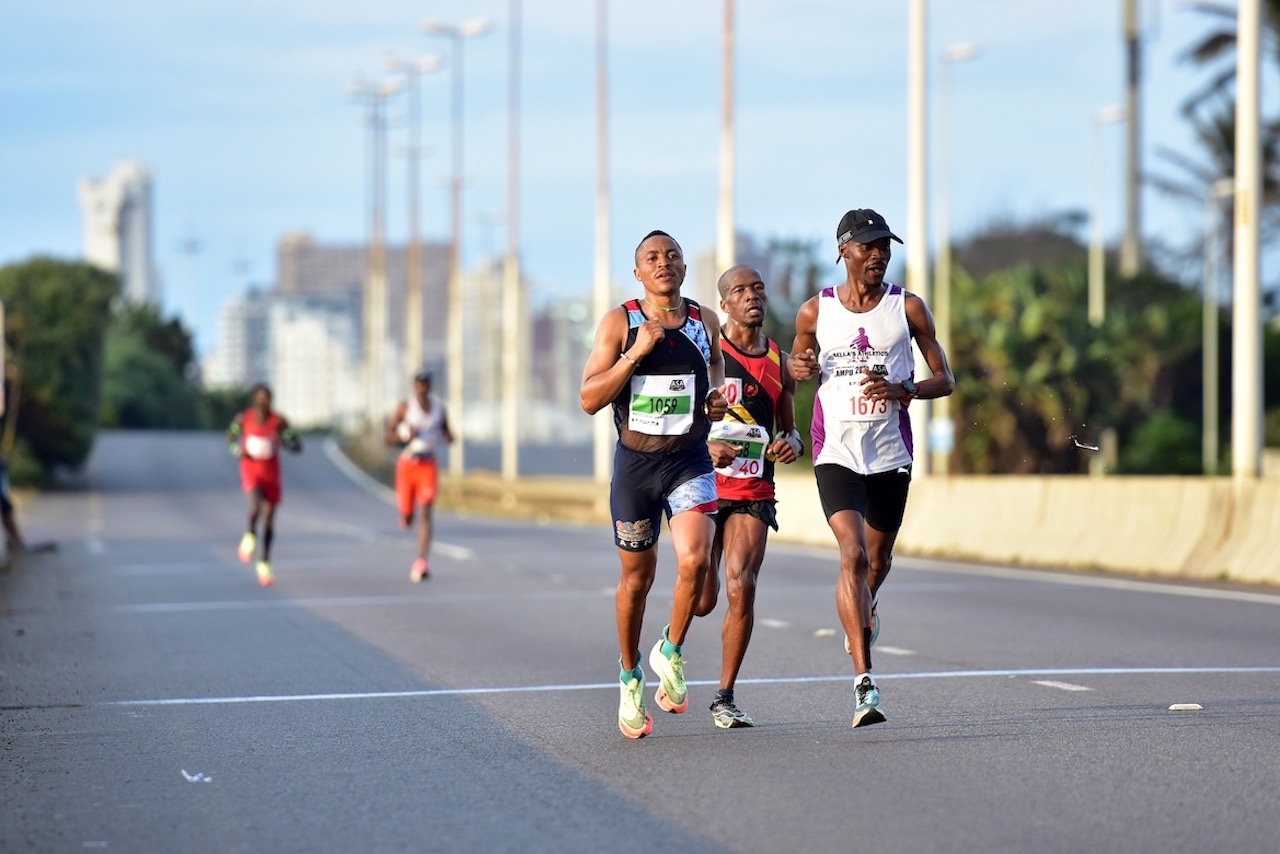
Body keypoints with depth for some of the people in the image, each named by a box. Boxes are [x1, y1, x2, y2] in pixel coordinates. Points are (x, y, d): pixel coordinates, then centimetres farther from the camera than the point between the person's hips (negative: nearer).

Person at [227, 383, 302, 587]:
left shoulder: (279, 421, -5)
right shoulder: (243, 419, -5)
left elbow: (298, 446, -4)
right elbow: (231, 437, 12)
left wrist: (283, 442, -25)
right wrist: (238, 450, -8)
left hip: (272, 473, 2)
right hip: (251, 471, -2)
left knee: (269, 520, 5)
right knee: (256, 505, -29)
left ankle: (265, 563, 21)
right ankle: (250, 535, 2)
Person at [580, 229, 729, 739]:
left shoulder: (706, 323, 6)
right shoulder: (619, 322, -3)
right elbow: (590, 399, -9)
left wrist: (718, 400, 2)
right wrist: (636, 353, -18)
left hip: (691, 461, 1)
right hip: (635, 461, -1)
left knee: (695, 559, -21)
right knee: (637, 576, 9)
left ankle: (671, 651, 5)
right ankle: (630, 678, 29)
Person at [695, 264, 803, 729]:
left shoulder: (780, 362, 9)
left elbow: (788, 428, 19)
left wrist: (793, 443, -5)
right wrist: (704, 447, -20)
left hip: (753, 494, 2)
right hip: (704, 485, -2)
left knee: (742, 590, -13)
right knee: (703, 601, -2)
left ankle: (725, 696, 0)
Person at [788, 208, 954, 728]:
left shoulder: (908, 308, 1)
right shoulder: (815, 312, 1)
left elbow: (945, 379, 4)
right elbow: (795, 370, 17)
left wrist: (904, 389, -15)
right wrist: (798, 370, -7)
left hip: (891, 452, 2)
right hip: (836, 452, -2)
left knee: (878, 558, 17)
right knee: (853, 555, -18)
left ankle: (863, 610, 55)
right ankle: (864, 682, -22)